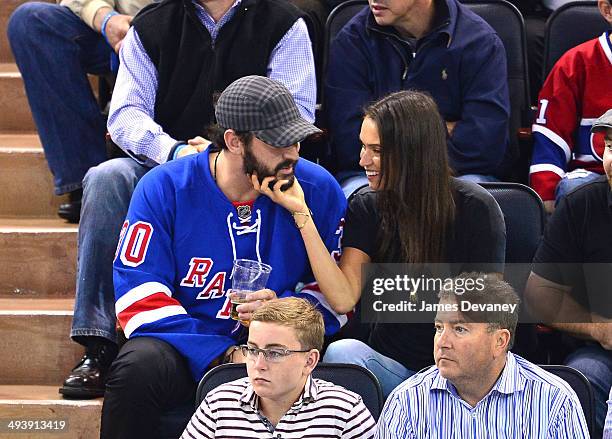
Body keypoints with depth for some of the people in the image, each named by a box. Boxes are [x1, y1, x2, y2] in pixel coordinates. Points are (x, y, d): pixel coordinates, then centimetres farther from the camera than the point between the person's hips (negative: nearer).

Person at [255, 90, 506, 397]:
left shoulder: (474, 208, -7)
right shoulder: (367, 208, 2)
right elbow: (343, 299, -12)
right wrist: (301, 212, -15)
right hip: (392, 365, 3)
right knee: (342, 352, -31)